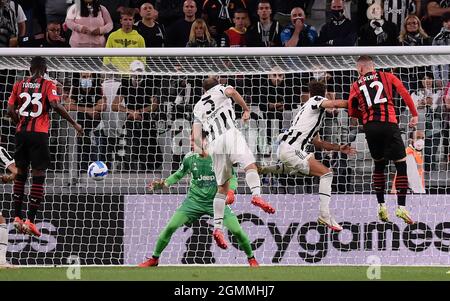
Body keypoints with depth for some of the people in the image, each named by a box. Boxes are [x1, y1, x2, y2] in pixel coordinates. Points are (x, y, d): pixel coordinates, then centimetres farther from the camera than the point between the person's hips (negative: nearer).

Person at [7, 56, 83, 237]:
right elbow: (55, 105, -17)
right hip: (39, 134, -4)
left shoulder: (20, 84, 8)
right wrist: (74, 123, -10)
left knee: (21, 173, 15)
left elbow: (10, 110, 5)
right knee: (38, 176, -1)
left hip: (21, 133, 4)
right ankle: (30, 220, -8)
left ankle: (17, 217, 14)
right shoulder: (48, 85, -3)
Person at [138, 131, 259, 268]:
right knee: (170, 227, -12)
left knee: (237, 230, -11)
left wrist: (231, 191, -21)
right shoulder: (189, 158, -5)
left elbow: (232, 177, -2)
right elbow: (179, 175, 12)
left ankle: (251, 258, 15)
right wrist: (164, 183, -5)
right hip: (194, 200, 1)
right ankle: (154, 258, 5)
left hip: (216, 201, -1)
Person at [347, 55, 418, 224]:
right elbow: (404, 93, 1)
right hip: (389, 125, -3)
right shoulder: (387, 77, 11)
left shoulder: (356, 86, 14)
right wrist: (414, 115, 5)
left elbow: (352, 112, 12)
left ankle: (381, 206, 15)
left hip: (369, 127, 3)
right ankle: (401, 207, -8)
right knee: (401, 165, 2)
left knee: (379, 165, 20)